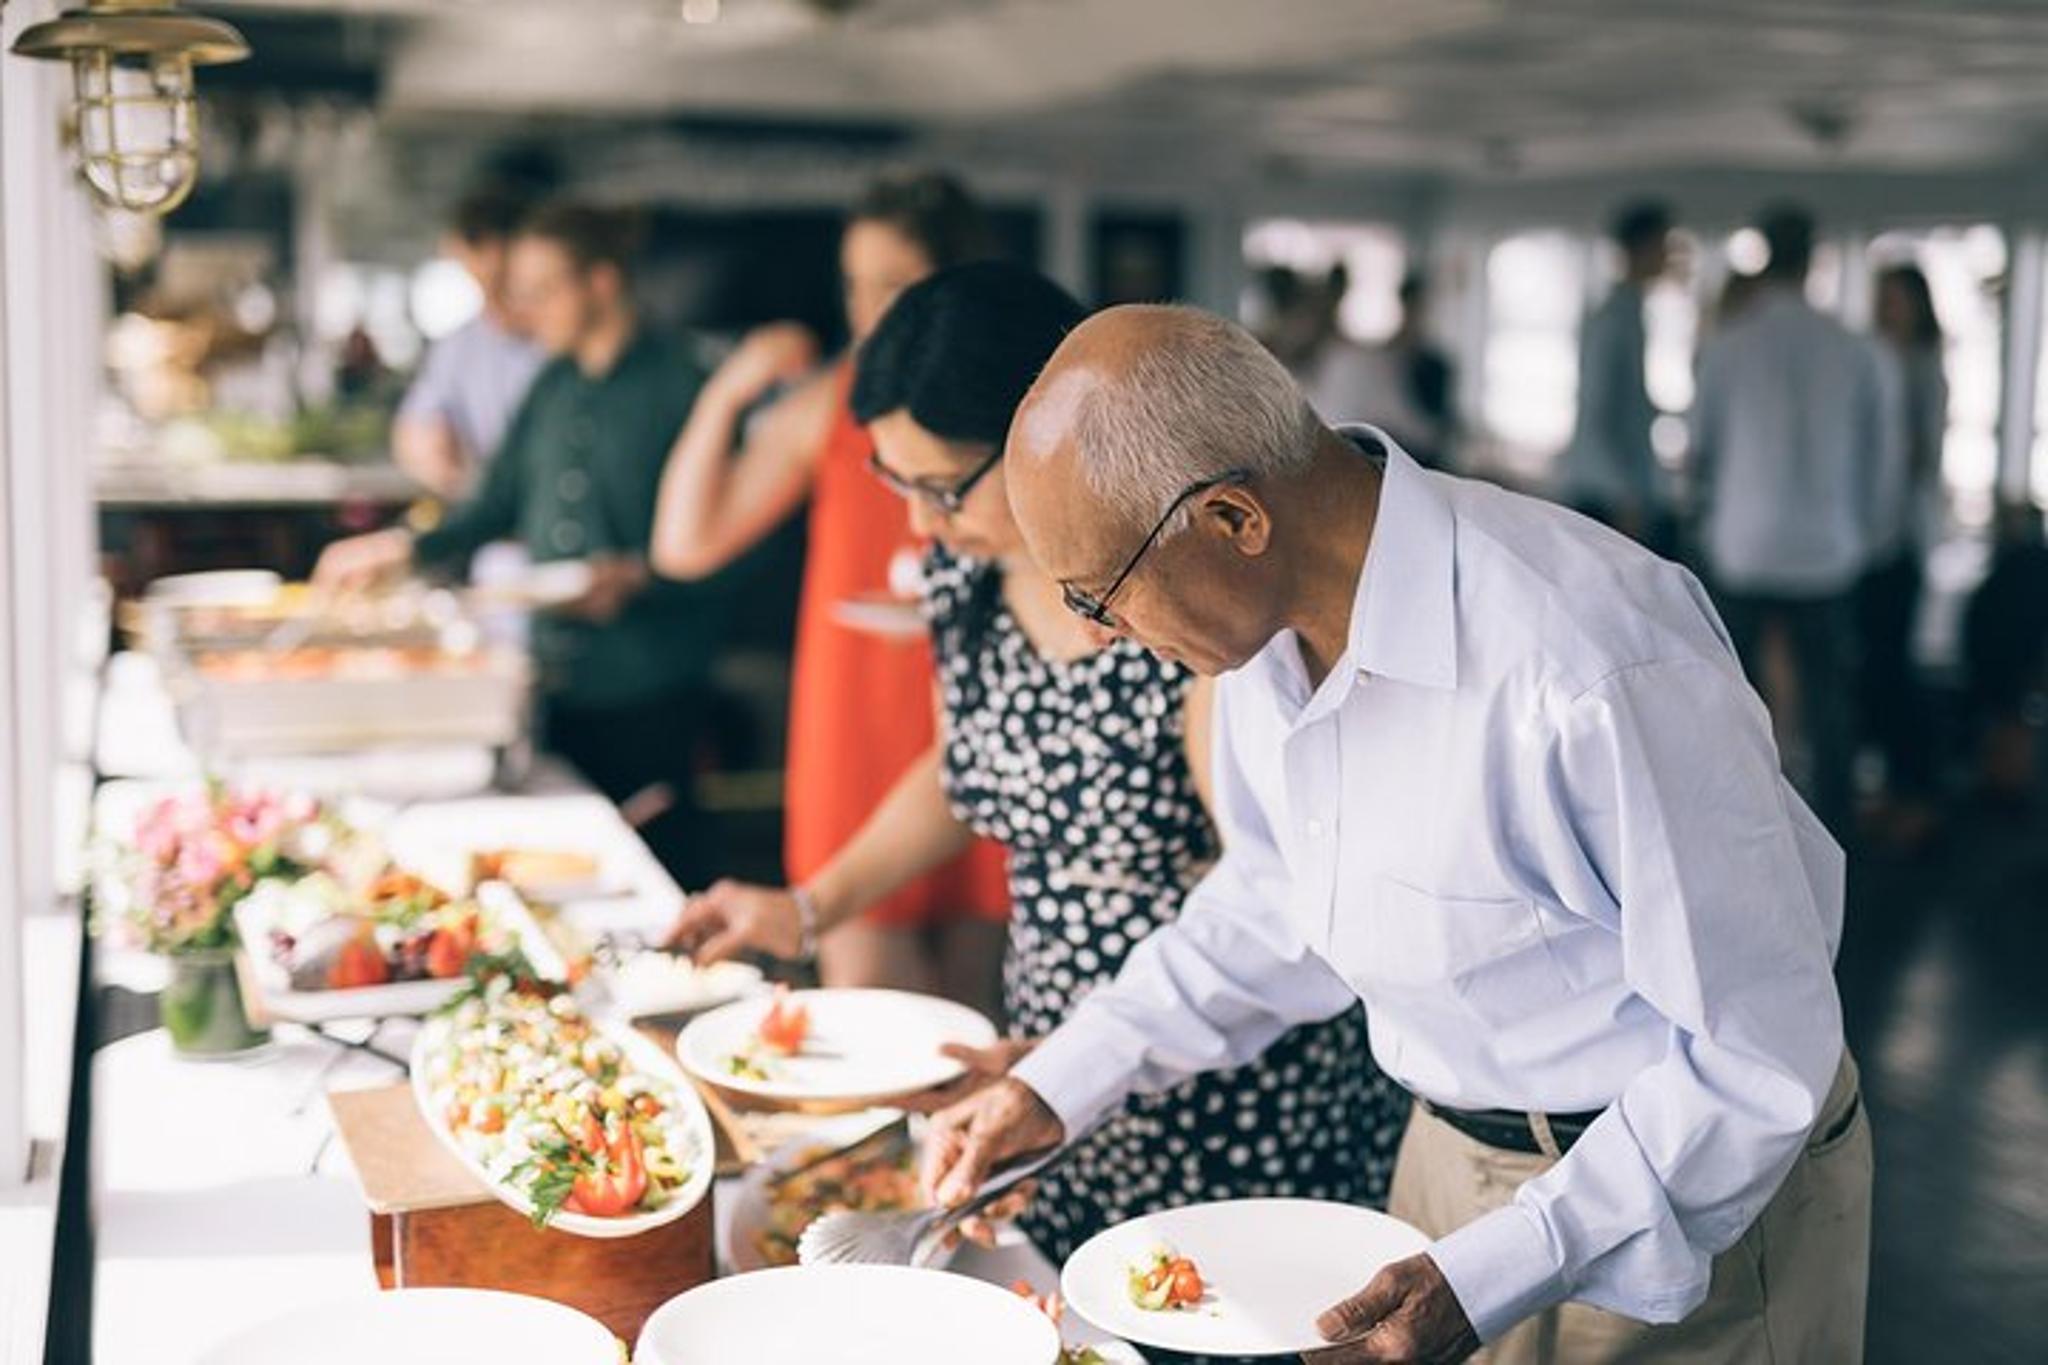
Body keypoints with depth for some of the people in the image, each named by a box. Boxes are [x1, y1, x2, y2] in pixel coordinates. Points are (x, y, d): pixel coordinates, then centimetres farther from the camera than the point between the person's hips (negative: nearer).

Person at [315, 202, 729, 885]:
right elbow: (498, 506, 20)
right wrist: (405, 547, 12)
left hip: (645, 682, -6)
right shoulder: (555, 385, 13)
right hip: (555, 672, 6)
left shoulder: (677, 387, -8)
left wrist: (636, 577, -23)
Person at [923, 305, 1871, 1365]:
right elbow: (1273, 907, 9)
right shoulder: (1274, 614, -8)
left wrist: (1491, 1278, -27)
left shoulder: (1597, 670, -33)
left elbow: (1763, 1052, -24)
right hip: (1452, 1157, 7)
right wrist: (1058, 1089, 2)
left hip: (1687, 1212, -6)